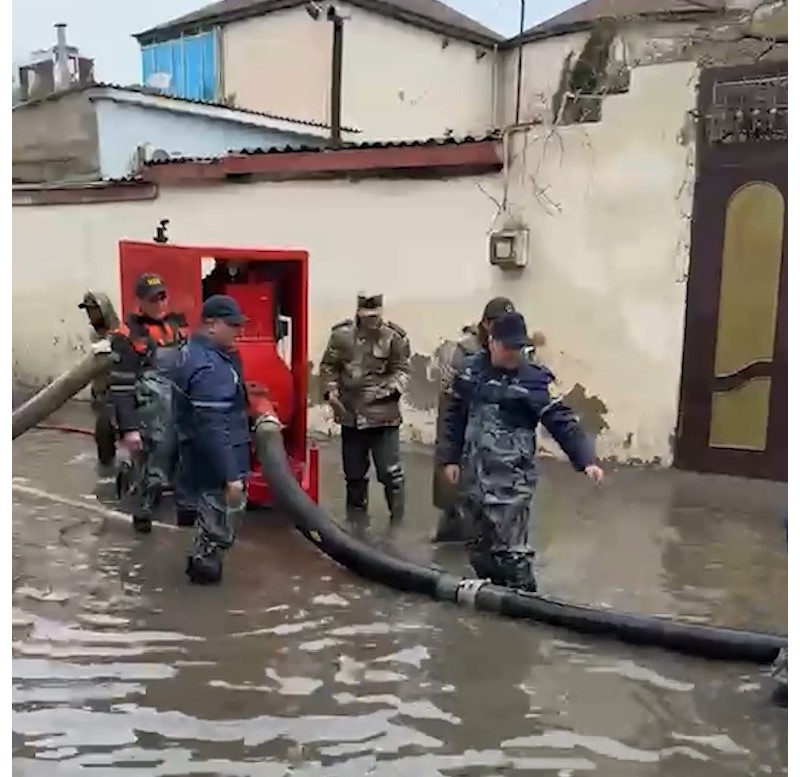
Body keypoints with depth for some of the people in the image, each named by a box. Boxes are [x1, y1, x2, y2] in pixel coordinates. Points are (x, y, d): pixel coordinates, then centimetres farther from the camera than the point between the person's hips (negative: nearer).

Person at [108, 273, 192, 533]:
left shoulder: (179, 325, 9)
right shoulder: (128, 336, -10)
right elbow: (120, 387, -13)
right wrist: (128, 429, -17)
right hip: (154, 418, -6)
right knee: (153, 467, 2)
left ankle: (188, 508, 33)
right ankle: (143, 513, 24)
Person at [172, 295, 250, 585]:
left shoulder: (195, 350, 6)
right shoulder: (209, 368, -28)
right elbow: (212, 429, -32)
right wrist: (231, 475, -30)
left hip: (202, 452, 11)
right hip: (214, 458, -11)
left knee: (212, 509, 27)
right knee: (221, 514, 6)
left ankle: (202, 558, 44)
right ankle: (205, 565, 22)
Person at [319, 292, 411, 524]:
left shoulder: (394, 337, -6)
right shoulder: (341, 334, -2)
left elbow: (401, 370, -2)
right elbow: (328, 366, 4)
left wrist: (391, 389, -19)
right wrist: (330, 391, -10)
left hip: (384, 414, -2)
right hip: (351, 414, 3)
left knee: (390, 471, -3)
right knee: (354, 473, 16)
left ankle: (397, 521, 14)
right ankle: (356, 520, 32)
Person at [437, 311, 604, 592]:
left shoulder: (534, 380, -10)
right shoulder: (471, 369, 3)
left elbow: (563, 422, -13)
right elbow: (455, 416, 12)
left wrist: (586, 460, -24)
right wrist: (450, 458, 11)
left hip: (511, 478, -5)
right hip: (474, 472, 5)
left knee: (511, 547, -7)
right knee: (481, 543, 16)